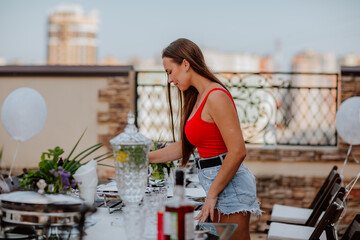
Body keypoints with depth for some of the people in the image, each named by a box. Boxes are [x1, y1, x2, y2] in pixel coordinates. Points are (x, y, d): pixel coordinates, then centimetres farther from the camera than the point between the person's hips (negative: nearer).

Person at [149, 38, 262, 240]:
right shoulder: (197, 98, 15)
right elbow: (185, 146, 21)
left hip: (229, 185, -10)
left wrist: (212, 194, -17)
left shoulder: (216, 97, -16)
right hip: (216, 182, 10)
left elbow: (238, 151, -21)